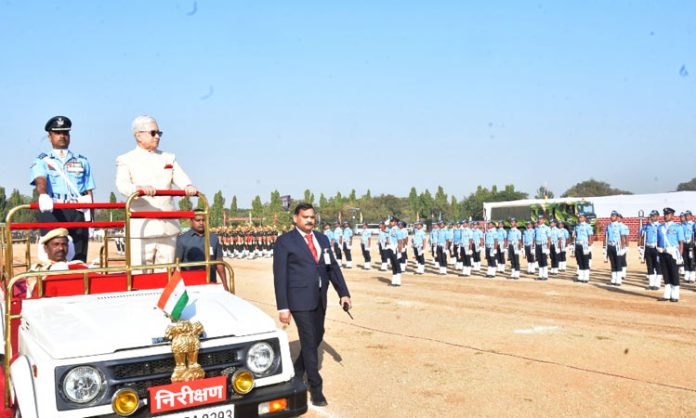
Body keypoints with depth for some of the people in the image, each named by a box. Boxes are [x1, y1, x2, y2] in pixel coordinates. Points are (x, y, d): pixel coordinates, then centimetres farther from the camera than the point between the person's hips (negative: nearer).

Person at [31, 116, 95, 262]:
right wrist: (43, 195, -34)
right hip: (52, 212, -2)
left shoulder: (82, 161, 18)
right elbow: (40, 180, -11)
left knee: (79, 258, 0)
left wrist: (90, 222, 7)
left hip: (78, 213, 2)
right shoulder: (42, 161, 11)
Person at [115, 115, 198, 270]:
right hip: (141, 227, -4)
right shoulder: (125, 160, 6)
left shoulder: (169, 158, 18)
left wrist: (189, 187, -23)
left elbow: (181, 179, 3)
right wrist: (139, 188, -35)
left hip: (168, 226, 4)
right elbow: (122, 185, -12)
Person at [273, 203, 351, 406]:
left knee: (317, 338, 15)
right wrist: (282, 307, -12)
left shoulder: (322, 239, 11)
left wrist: (343, 293, 0)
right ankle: (316, 388, 9)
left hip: (319, 299, 6)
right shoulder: (284, 241, -6)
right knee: (309, 342, -3)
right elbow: (280, 275, -8)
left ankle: (296, 372, 37)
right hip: (300, 299, -6)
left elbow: (333, 267, 11)